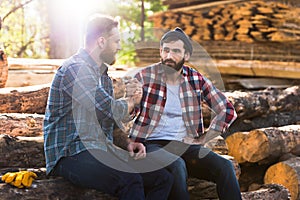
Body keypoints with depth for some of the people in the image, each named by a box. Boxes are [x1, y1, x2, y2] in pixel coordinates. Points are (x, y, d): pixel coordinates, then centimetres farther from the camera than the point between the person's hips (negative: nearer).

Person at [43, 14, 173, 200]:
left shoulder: (103, 74, 19)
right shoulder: (75, 68, -12)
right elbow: (111, 110, -21)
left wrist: (129, 141, 4)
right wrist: (132, 101, 1)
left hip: (101, 152, 9)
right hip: (70, 155, -9)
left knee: (164, 178, -5)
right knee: (129, 180, -33)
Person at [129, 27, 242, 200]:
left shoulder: (196, 79, 8)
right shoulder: (145, 77, -1)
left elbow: (228, 110, 9)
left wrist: (201, 140, 3)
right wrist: (132, 144, -20)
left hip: (185, 145, 3)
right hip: (153, 144, -3)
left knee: (225, 166, -22)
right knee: (177, 166, -36)